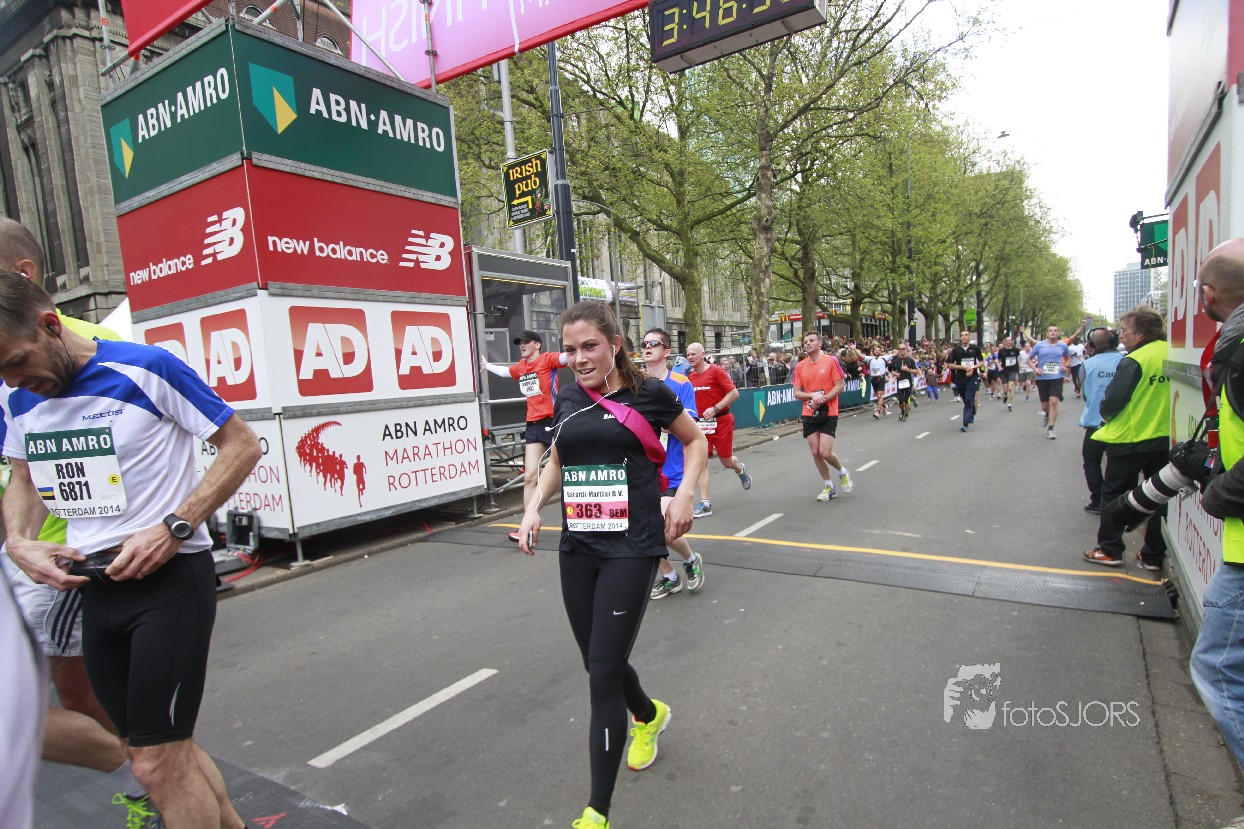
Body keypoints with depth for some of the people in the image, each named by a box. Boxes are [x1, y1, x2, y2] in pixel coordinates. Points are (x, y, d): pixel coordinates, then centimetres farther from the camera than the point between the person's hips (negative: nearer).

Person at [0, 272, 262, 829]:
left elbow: (242, 445, -10)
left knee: (157, 763, -3)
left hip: (170, 578, -7)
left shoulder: (145, 370, -13)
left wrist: (173, 528, -18)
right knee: (166, 750, 16)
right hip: (97, 586, 7)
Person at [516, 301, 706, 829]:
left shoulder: (648, 393, -6)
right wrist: (534, 507, 6)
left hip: (631, 547, -5)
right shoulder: (566, 401, 6)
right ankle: (649, 716, 50)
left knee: (604, 673, -5)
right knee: (599, 663, 16)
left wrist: (683, 494, -6)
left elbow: (695, 440, 9)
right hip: (576, 548, 5)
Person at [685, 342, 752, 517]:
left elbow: (734, 393, -14)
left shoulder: (715, 371, -11)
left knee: (726, 461, 8)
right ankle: (705, 503, -3)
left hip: (721, 421, -4)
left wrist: (715, 409, -20)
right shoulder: (689, 377, 5)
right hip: (701, 423, 4)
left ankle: (740, 468, 46)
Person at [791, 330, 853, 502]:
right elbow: (797, 393, 3)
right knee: (815, 452, 4)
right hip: (809, 415, 4)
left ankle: (843, 472, 23)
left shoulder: (831, 361, -5)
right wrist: (812, 395, -16)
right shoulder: (800, 366, 4)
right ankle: (829, 487, 20)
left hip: (828, 414, -4)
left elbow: (840, 386, -8)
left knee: (825, 452, -10)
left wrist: (822, 400, -18)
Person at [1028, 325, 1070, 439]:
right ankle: (1046, 414, 46)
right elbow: (1029, 359, 9)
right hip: (1042, 378, 1)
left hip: (1057, 377, -1)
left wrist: (1066, 366, 2)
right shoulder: (1039, 345, 0)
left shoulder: (1063, 345, 4)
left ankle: (1050, 429, -10)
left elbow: (1067, 358, 22)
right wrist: (1034, 368, -9)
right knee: (1045, 405, 8)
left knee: (1054, 402, -16)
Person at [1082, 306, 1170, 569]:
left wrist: (1106, 416, 2)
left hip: (1129, 439, -6)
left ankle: (1109, 550, 13)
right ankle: (1153, 555, 22)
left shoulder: (1134, 361, -19)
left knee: (1114, 495, 8)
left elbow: (1111, 402, -18)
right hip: (1164, 439, 6)